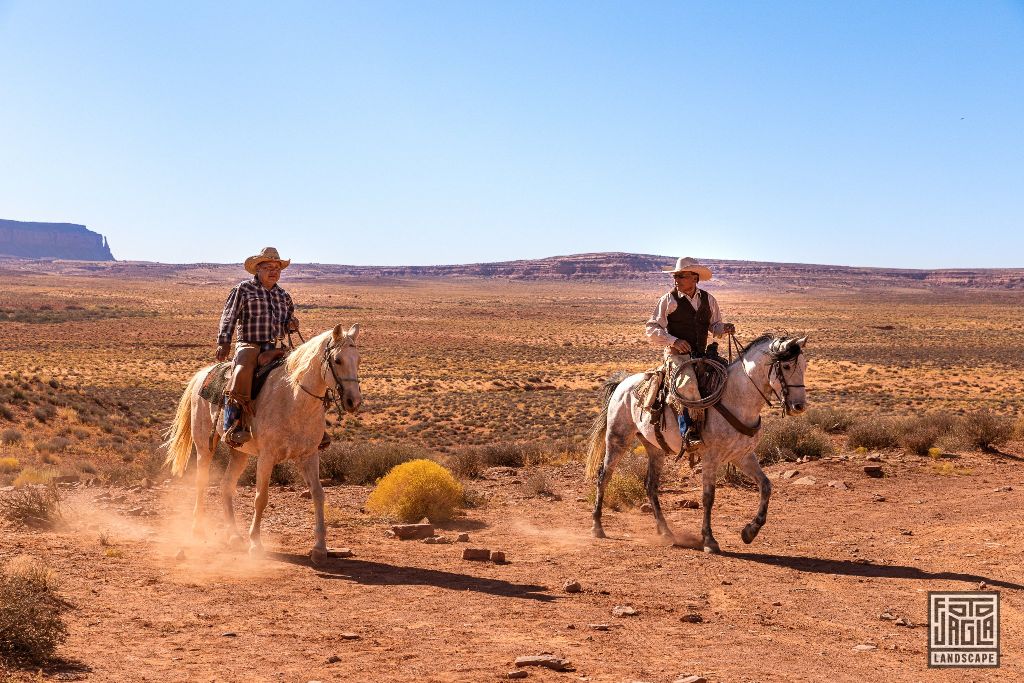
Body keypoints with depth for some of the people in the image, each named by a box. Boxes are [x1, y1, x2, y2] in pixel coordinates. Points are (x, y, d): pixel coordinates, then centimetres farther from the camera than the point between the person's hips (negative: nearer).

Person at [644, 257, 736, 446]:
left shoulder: (708, 299, 13)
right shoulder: (668, 300, 1)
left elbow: (714, 325, 23)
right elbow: (651, 329, -1)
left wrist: (725, 328, -1)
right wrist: (673, 341, -16)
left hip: (701, 354, 5)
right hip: (676, 354, -5)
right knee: (688, 381, -32)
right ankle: (692, 429, -28)